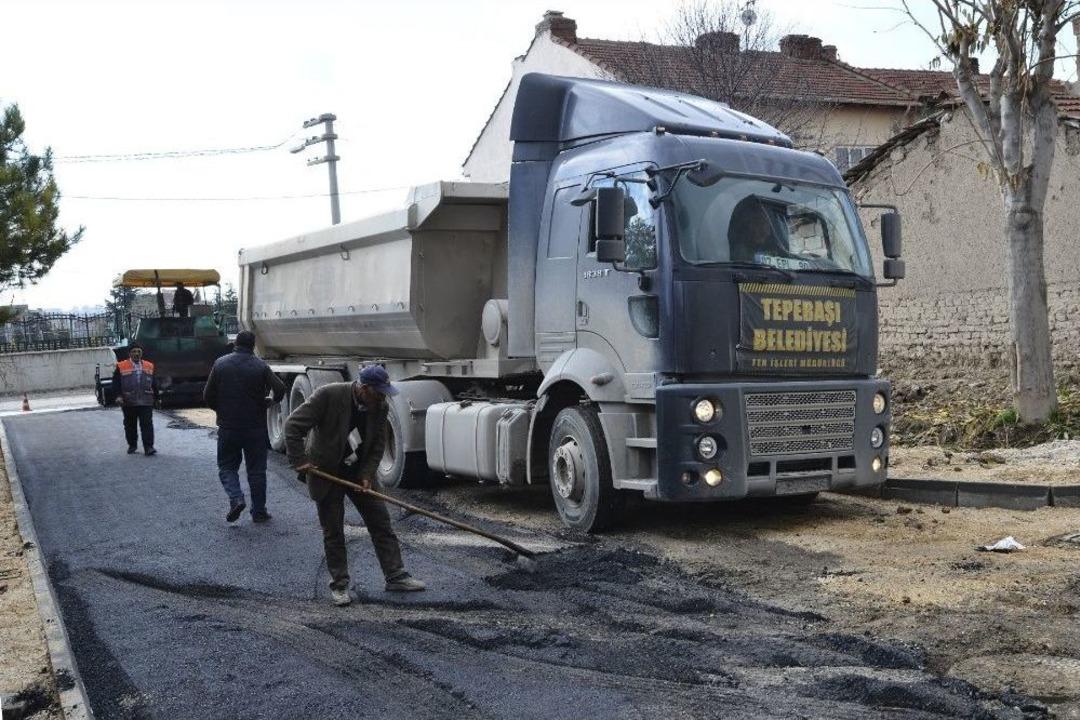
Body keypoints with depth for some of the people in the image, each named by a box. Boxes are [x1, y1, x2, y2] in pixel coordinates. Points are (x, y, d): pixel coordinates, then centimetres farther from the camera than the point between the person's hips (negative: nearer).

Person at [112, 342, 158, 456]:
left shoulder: (149, 366, 11)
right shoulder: (121, 367, 3)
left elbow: (154, 384, 16)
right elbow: (116, 383, 0)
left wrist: (156, 397, 15)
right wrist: (118, 396, -12)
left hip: (146, 402, 1)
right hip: (129, 402, -1)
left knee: (147, 424, -6)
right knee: (130, 425, 9)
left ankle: (148, 447, -8)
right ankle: (132, 445, 23)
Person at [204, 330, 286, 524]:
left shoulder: (220, 364, -2)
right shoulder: (260, 366, -5)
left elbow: (208, 395, -2)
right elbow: (280, 389, -12)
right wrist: (271, 402, 9)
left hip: (228, 426, 0)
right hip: (256, 427, 0)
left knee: (227, 466, 13)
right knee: (256, 470, 10)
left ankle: (236, 499, -10)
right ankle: (258, 511, 13)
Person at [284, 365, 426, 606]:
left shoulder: (381, 407, -9)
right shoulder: (328, 395, -24)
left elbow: (378, 444, 0)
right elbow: (293, 426, -20)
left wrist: (367, 475, -11)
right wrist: (299, 461, -22)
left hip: (359, 472, 5)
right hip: (326, 472, -4)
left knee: (381, 523, 4)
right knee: (333, 531, 2)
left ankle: (395, 577, 12)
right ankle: (339, 585, 13)